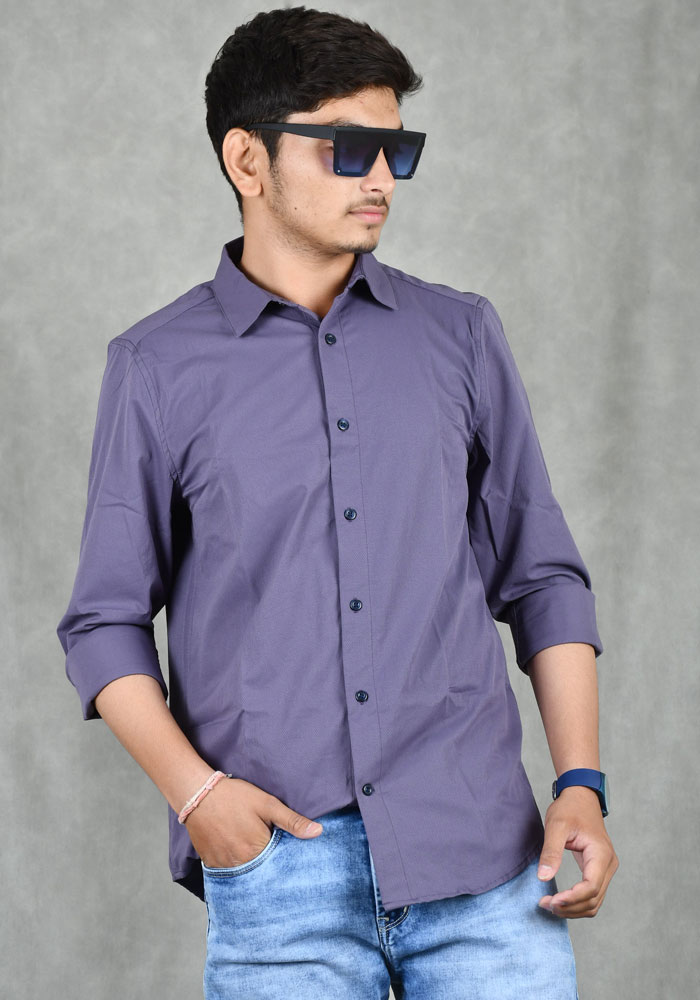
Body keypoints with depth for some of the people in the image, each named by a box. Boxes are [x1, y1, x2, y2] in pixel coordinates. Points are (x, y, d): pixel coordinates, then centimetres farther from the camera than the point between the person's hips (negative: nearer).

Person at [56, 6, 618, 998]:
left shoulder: (460, 335, 10)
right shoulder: (160, 367, 5)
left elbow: (540, 574, 12)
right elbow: (108, 620, 7)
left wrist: (581, 786, 2)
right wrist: (193, 789, -8)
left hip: (481, 854, 2)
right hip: (280, 867, -1)